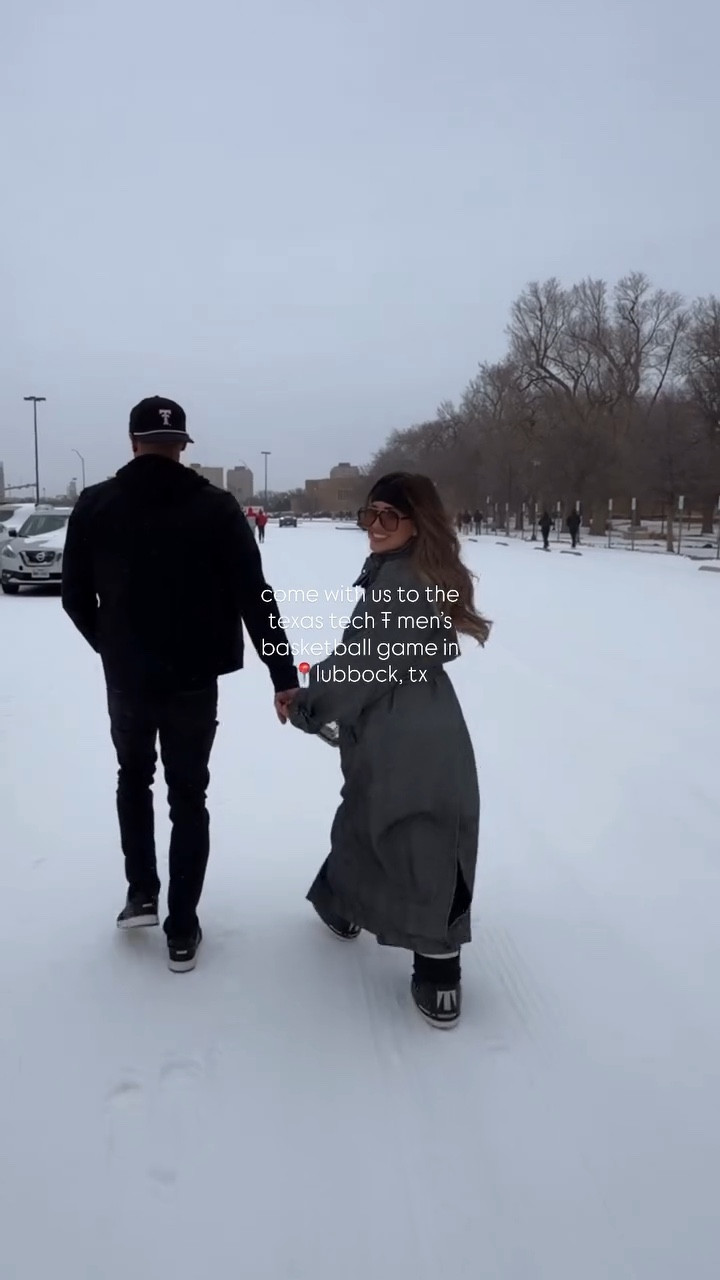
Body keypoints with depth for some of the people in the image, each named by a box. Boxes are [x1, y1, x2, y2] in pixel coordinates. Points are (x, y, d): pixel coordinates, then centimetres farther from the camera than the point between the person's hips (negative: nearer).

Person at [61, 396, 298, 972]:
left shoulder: (95, 504, -3)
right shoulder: (216, 506, -7)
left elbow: (76, 597, 1)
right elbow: (255, 597, -10)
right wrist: (284, 676, -7)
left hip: (126, 677, 1)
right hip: (193, 678, -1)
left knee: (134, 779, 26)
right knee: (188, 795, 11)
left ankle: (141, 894, 22)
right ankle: (182, 930, 15)